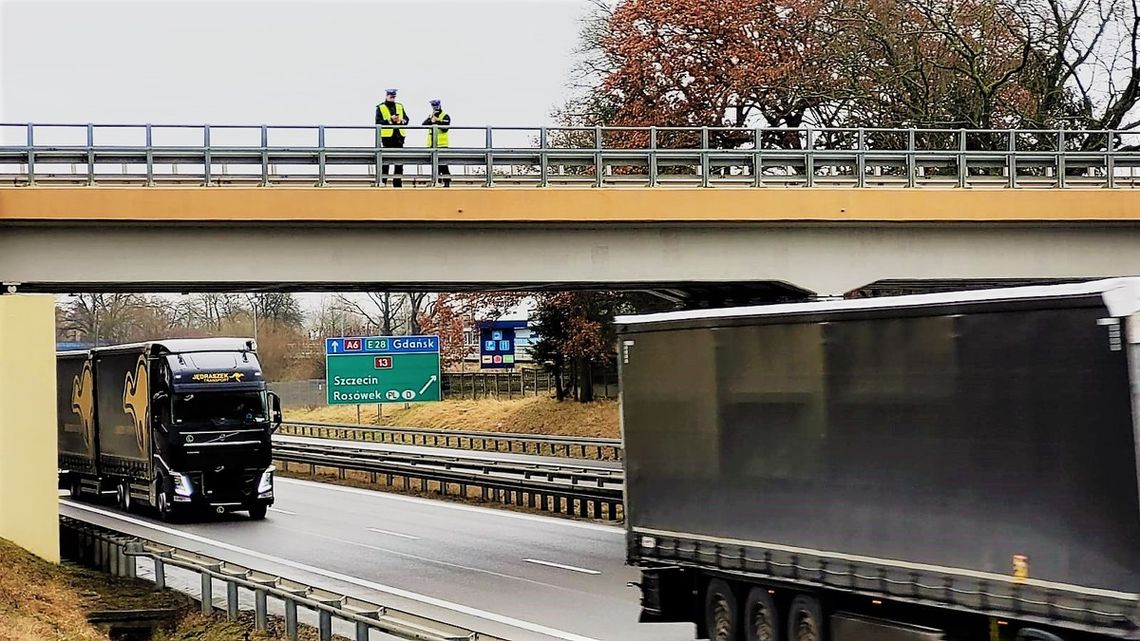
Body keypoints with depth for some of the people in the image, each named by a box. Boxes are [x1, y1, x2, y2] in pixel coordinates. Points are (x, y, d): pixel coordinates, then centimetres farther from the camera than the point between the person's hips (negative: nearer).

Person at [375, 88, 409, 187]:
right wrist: (390, 120, -17)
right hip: (387, 137, -5)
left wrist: (401, 120, -9)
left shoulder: (400, 107, 17)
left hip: (399, 137, 5)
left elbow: (406, 119, 13)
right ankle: (382, 182, 2)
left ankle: (397, 182, 11)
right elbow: (378, 122, -9)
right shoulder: (380, 108, 1)